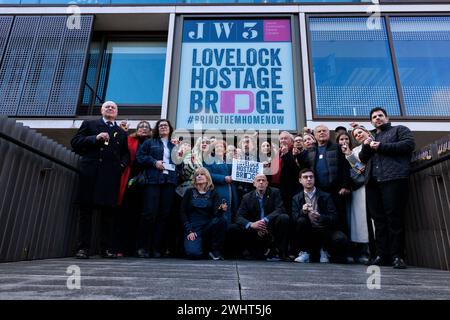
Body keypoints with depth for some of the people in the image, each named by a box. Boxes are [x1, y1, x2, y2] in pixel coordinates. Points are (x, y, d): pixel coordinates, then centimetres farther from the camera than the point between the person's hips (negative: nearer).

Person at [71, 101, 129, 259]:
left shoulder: (121, 133, 21)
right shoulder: (89, 124, 15)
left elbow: (126, 154, 21)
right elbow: (75, 142, 5)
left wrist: (122, 164, 1)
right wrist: (95, 138, -8)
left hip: (111, 176, 2)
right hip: (90, 173, -1)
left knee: (108, 212, 1)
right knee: (86, 210, 1)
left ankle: (107, 248, 8)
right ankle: (83, 248, 7)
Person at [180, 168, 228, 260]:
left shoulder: (213, 193, 5)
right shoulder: (190, 192, 5)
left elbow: (216, 213, -7)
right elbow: (182, 212, 1)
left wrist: (221, 210, -30)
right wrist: (189, 231, -10)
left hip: (208, 226, 1)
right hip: (193, 227, -1)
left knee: (221, 220, -30)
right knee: (193, 254, -26)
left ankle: (215, 251, -10)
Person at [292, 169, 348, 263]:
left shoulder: (326, 196, 1)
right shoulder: (296, 198, 5)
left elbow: (334, 218, -8)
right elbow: (294, 218, -7)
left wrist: (320, 217, -29)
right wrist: (302, 212, -28)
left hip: (324, 230, 0)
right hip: (308, 232, 0)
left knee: (340, 239, -30)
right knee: (301, 220, -30)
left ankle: (324, 250, 5)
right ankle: (305, 252, -9)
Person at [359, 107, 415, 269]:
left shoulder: (400, 129, 16)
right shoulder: (371, 138, 31)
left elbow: (409, 144, -4)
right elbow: (363, 159, 23)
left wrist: (381, 147, -5)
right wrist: (366, 146, 3)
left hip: (393, 178, -5)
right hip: (373, 181, 5)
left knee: (394, 218, -9)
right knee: (379, 219, 1)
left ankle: (396, 256, -4)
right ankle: (382, 255, 4)